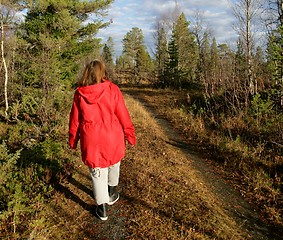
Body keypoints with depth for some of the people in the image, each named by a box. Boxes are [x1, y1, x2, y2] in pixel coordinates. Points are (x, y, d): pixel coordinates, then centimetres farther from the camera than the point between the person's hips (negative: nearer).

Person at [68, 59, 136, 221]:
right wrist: (130, 134, 5)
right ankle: (112, 193, 42)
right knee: (114, 164, 25)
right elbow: (123, 114, -6)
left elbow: (75, 119, 3)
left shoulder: (79, 93, -4)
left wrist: (73, 140, 16)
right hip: (112, 138, 0)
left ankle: (102, 207, 18)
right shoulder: (112, 89, -9)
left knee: (97, 172, 12)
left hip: (91, 140, 0)